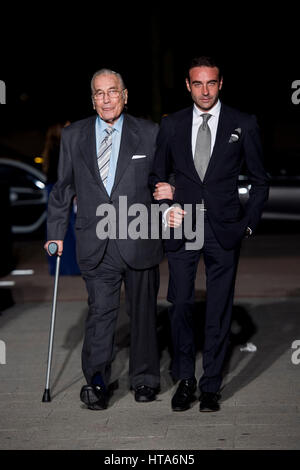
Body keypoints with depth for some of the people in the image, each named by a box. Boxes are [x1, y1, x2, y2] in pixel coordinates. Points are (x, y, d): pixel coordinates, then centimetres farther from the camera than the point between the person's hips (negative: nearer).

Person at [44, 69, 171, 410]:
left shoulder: (149, 134, 3)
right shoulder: (73, 136, 8)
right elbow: (62, 189, 12)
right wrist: (56, 233, 10)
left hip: (139, 243, 0)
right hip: (96, 244, 0)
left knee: (143, 312, 10)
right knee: (100, 312, -6)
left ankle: (144, 379, 24)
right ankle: (96, 382, -2)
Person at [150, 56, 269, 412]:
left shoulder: (243, 125, 2)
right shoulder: (172, 125, 6)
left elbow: (259, 180, 8)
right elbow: (157, 176, 14)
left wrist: (249, 223, 0)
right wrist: (165, 208, -3)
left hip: (224, 230, -1)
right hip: (181, 226, 1)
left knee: (219, 310, 3)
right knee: (180, 305, 0)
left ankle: (211, 385, 14)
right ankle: (185, 379, 17)